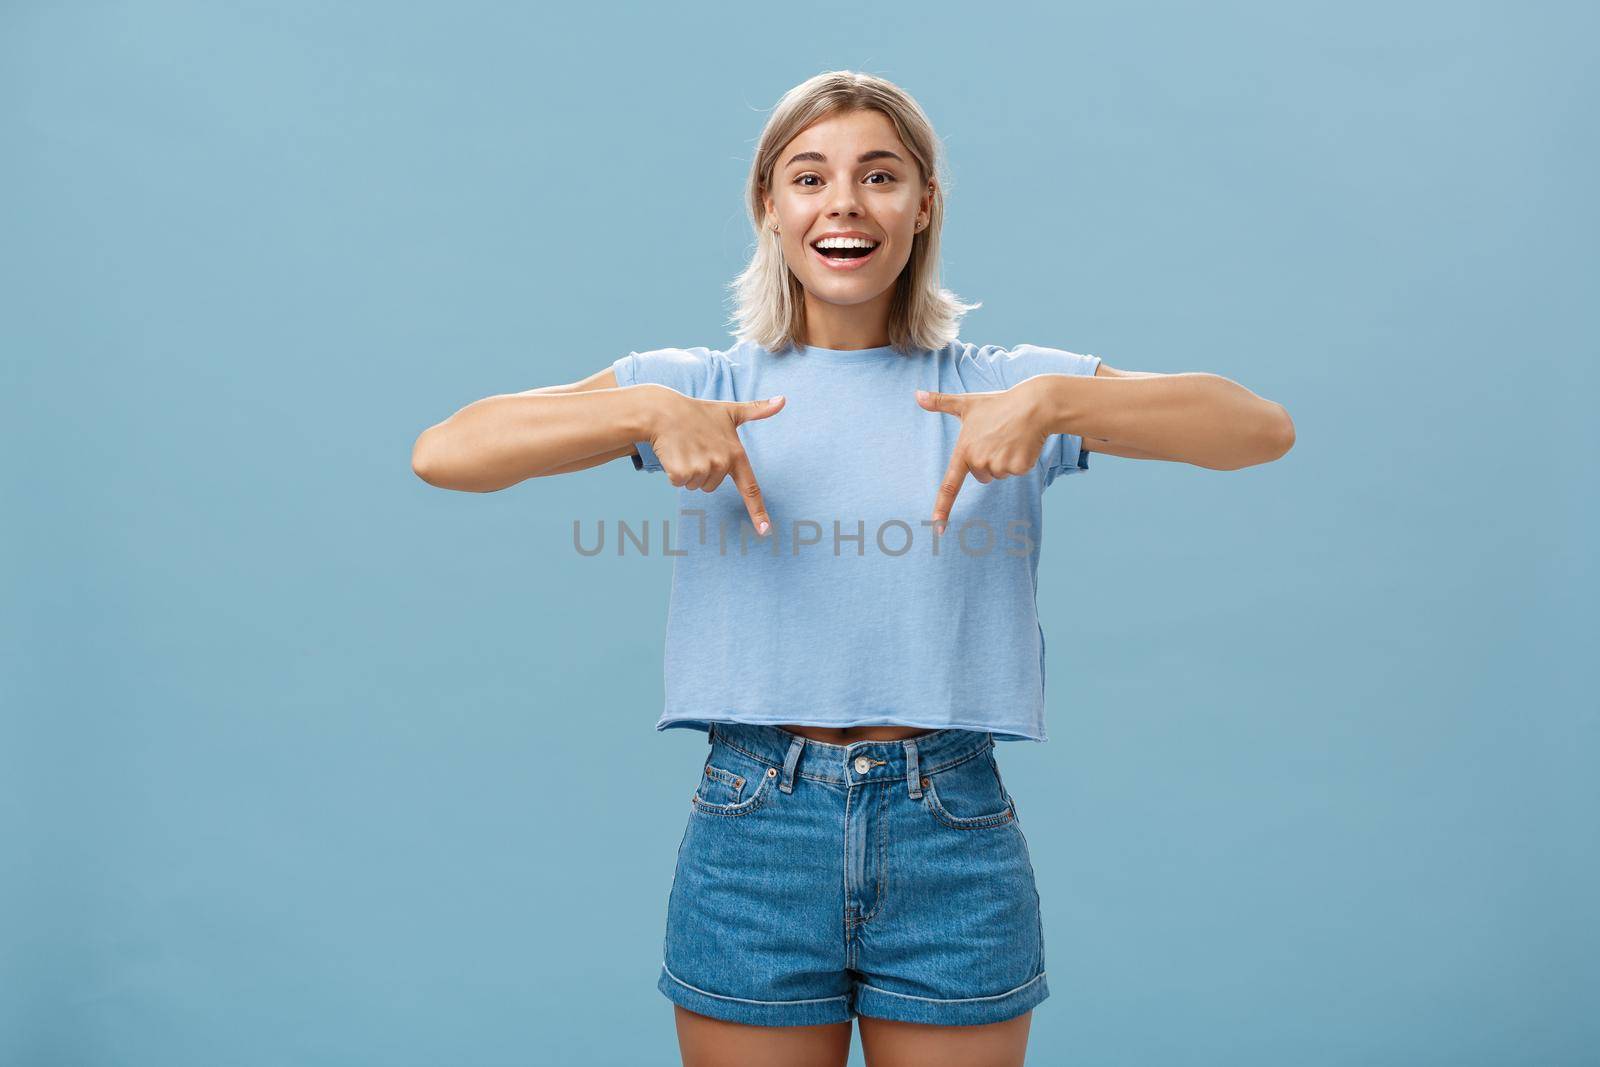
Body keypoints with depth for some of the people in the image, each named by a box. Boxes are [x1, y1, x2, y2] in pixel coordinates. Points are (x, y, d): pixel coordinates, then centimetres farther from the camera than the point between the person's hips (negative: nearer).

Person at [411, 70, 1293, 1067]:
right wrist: (643, 412, -19)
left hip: (955, 840, 0)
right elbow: (443, 452, -5)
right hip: (753, 835, 0)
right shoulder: (699, 385, 3)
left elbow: (1265, 428, -6)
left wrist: (1055, 400, -20)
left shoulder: (1003, 385, 3)